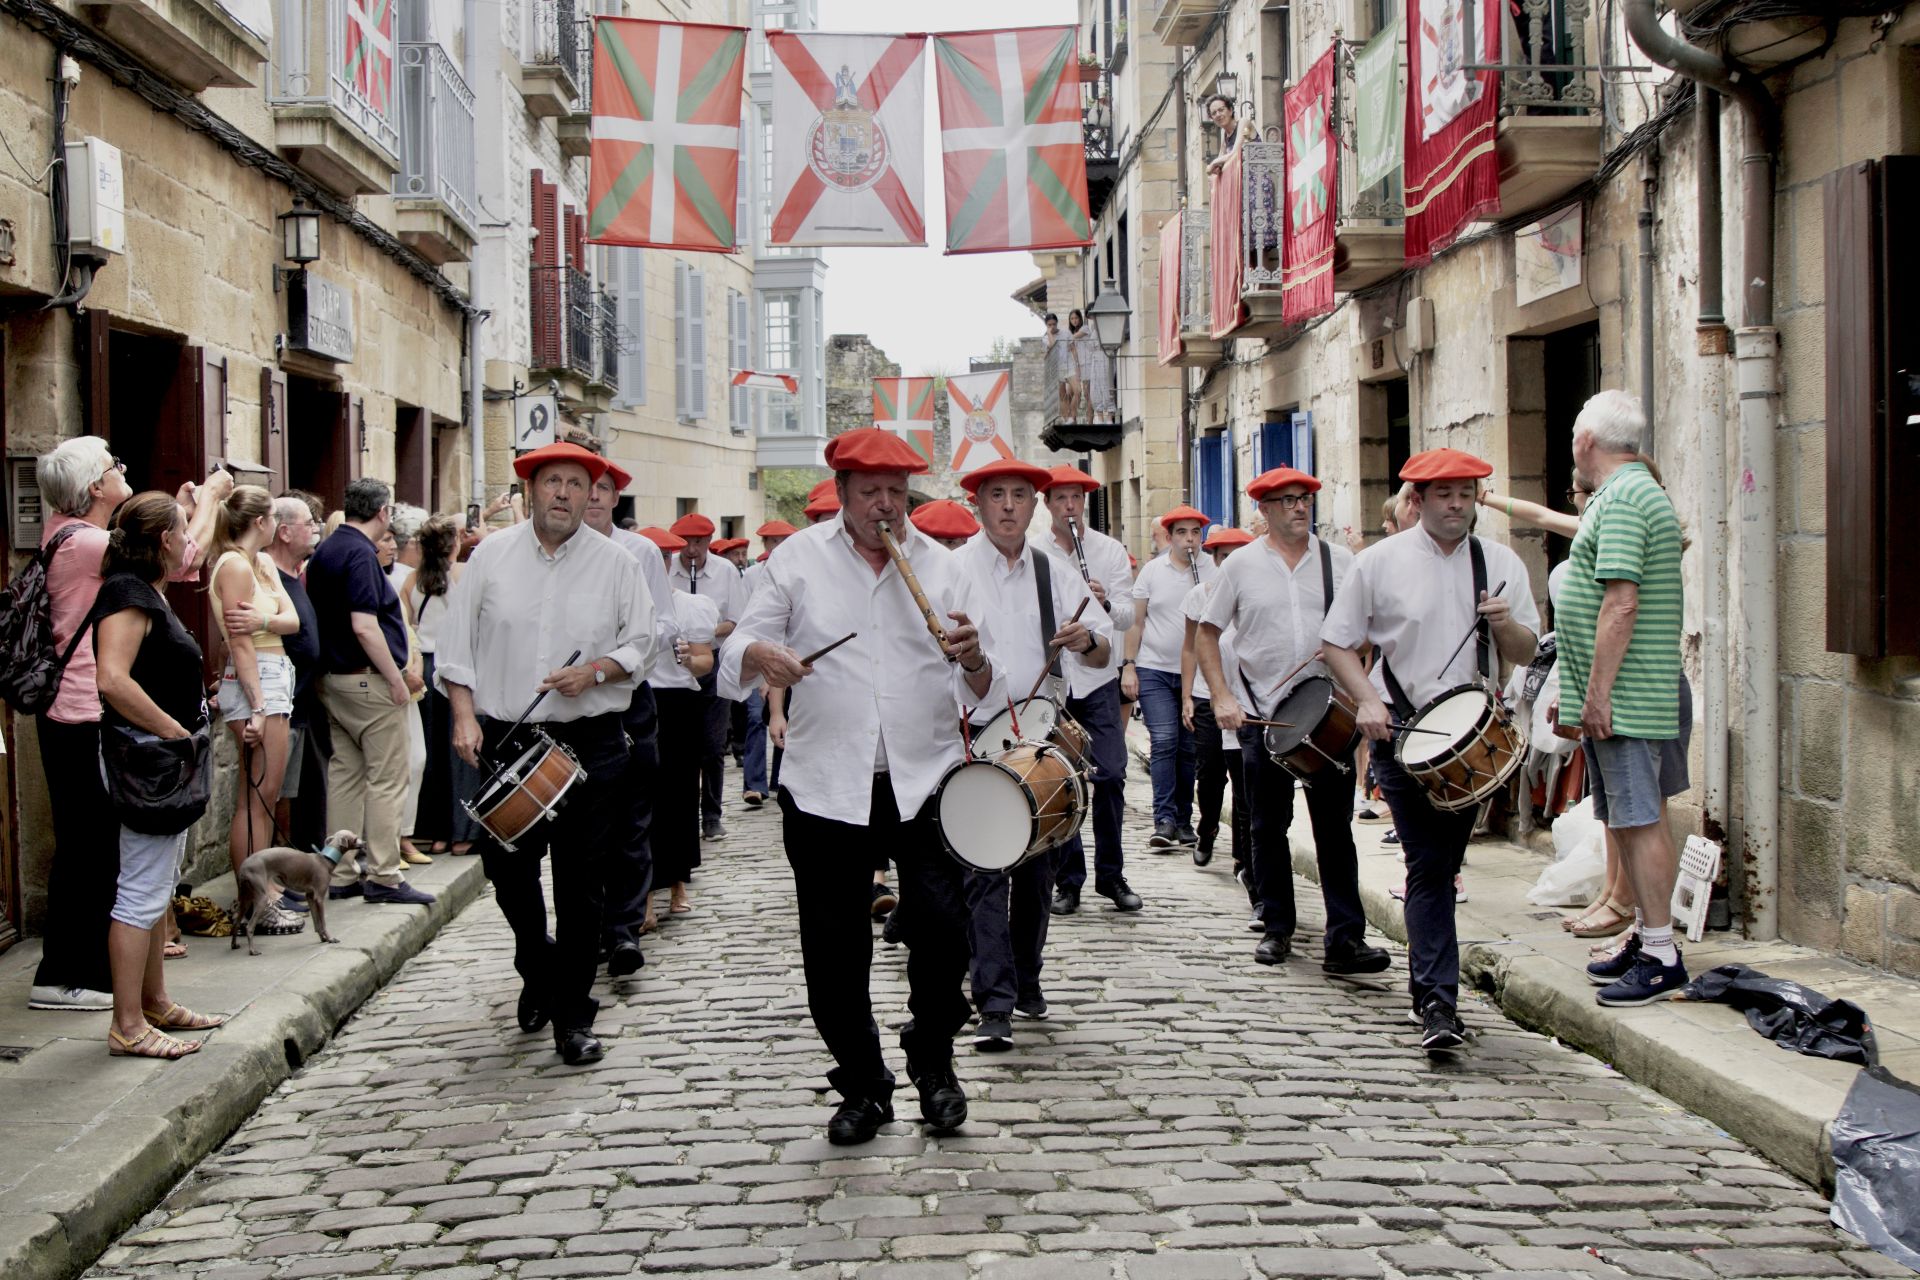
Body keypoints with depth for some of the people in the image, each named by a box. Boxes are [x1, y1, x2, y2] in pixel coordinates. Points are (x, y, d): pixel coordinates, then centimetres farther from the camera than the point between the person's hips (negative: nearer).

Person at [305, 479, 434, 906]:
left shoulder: (323, 552, 13)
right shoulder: (360, 554, -16)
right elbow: (364, 627, -23)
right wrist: (397, 679, -17)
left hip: (332, 678, 9)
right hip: (369, 680, -9)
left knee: (344, 775, 12)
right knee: (386, 780, -3)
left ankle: (342, 875, 16)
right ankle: (384, 876, -2)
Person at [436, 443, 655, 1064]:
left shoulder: (615, 563, 3)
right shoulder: (491, 555, 5)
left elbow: (640, 645, 6)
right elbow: (457, 644, 6)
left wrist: (595, 671, -12)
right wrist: (464, 716, -5)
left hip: (589, 743, -1)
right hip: (504, 740, 2)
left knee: (581, 884, -1)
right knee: (508, 871, 9)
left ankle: (573, 1015, 10)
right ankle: (538, 973, 37)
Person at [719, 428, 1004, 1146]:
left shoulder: (939, 566, 7)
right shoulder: (801, 558, 5)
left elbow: (981, 693, 5)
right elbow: (738, 650, 3)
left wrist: (973, 661, -19)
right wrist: (760, 656, -21)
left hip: (925, 780, 0)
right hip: (825, 785, 0)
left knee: (941, 925, -13)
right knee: (833, 951, 4)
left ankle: (932, 1061, 13)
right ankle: (862, 1087, 24)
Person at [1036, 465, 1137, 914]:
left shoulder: (1111, 551, 5)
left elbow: (1128, 618, -2)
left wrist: (1107, 604, -21)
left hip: (1099, 678, 0)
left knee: (1110, 775, -4)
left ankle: (1111, 875, 9)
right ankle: (1067, 880, 11)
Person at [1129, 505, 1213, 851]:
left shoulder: (1213, 572, 3)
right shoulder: (1152, 570, 3)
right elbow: (1136, 621, 6)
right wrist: (1129, 665, 0)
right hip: (1154, 670, -1)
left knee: (1191, 748, 6)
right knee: (1164, 741, -10)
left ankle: (1183, 820, 16)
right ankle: (1164, 820, -8)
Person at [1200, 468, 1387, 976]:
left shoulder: (1339, 561, 5)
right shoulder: (1242, 565, 3)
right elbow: (1207, 632, 7)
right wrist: (1222, 697, -3)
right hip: (1262, 715, 0)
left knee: (1334, 825, -2)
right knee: (1269, 825, 10)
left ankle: (1345, 939, -2)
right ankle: (1277, 928, 23)